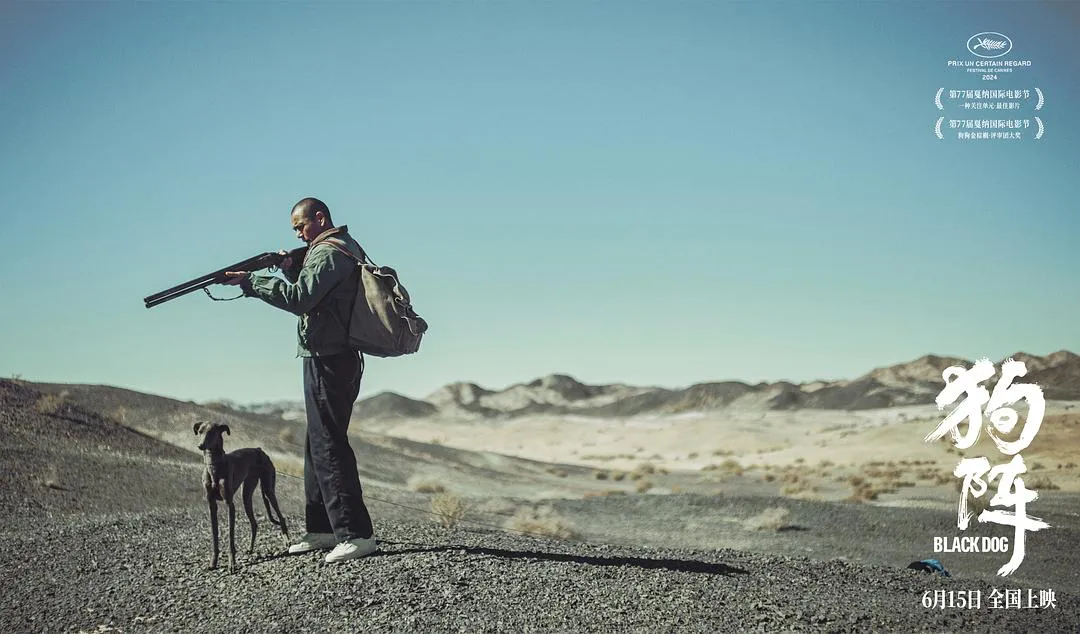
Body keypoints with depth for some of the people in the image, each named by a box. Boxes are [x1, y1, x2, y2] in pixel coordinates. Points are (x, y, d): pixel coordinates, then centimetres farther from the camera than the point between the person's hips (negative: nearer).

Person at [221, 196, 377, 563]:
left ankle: (356, 534, -14)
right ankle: (322, 529, 21)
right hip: (336, 358, 11)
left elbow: (300, 299, -23)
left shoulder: (328, 253, -13)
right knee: (318, 443, 15)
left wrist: (250, 282, -18)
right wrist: (292, 270, 7)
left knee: (329, 444, -12)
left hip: (327, 361, -11)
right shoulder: (347, 248, 20)